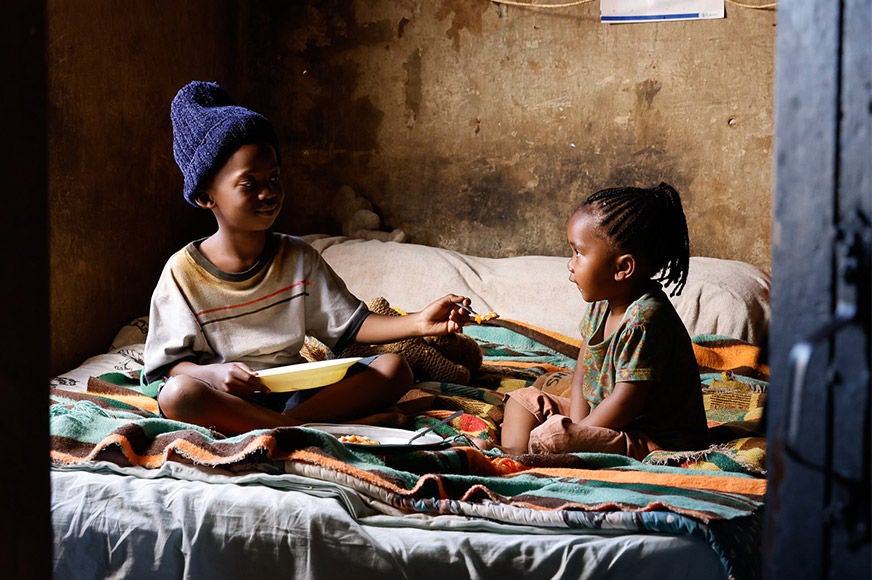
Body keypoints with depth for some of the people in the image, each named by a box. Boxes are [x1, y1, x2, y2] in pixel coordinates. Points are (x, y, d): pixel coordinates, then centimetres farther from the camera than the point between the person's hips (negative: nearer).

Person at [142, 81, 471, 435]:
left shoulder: (298, 259, 7)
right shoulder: (184, 273, -5)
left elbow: (350, 324, 4)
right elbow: (167, 364, -6)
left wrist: (419, 324, -12)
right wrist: (214, 373, -28)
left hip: (294, 393, 4)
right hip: (227, 400, -4)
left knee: (393, 369, -15)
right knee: (178, 395, -38)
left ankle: (286, 424, -31)